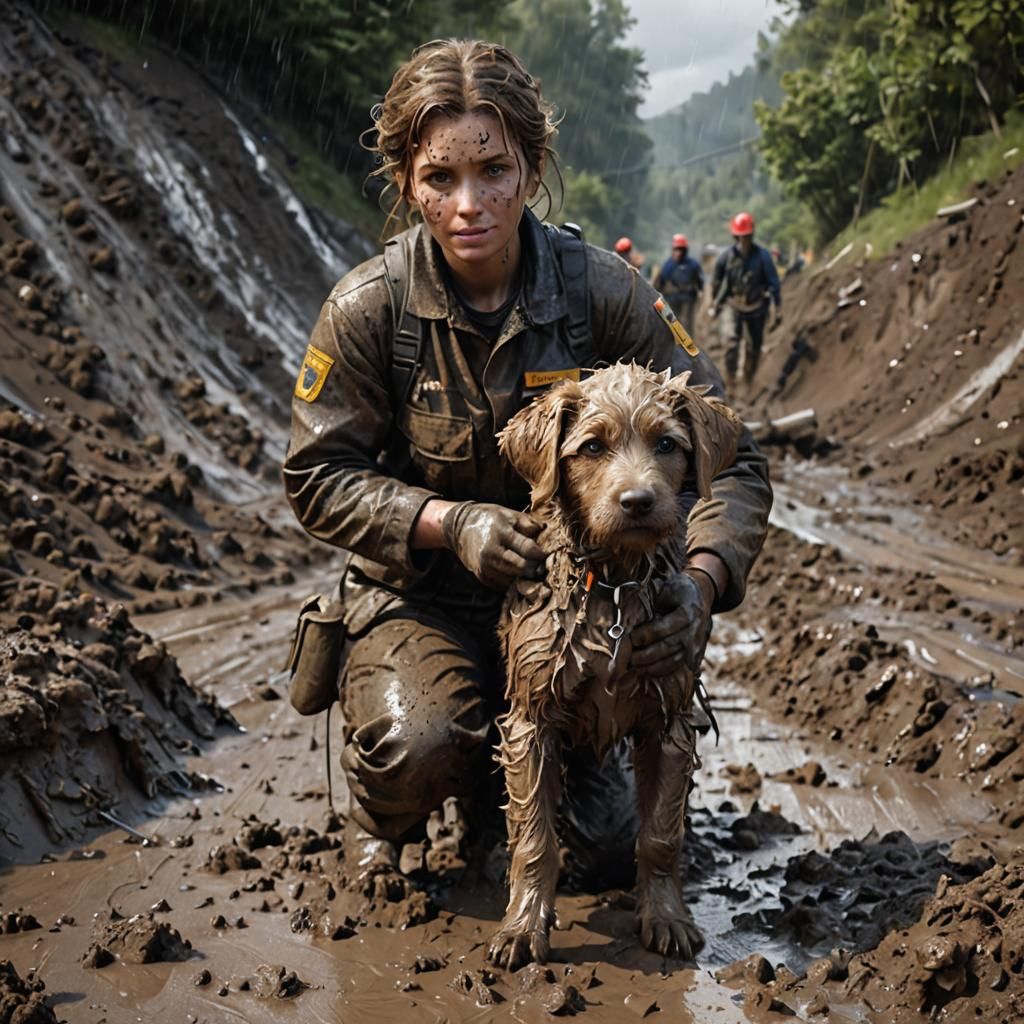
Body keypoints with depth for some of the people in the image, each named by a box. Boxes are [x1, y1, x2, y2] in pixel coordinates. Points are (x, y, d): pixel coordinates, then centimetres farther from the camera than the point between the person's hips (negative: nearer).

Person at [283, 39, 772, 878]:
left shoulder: (601, 290, -14)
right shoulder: (368, 307, -14)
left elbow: (728, 455, -13)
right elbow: (318, 478, -8)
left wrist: (703, 580, -32)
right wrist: (449, 522, -26)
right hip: (422, 594, -2)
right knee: (421, 746, -29)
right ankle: (383, 810, 11)